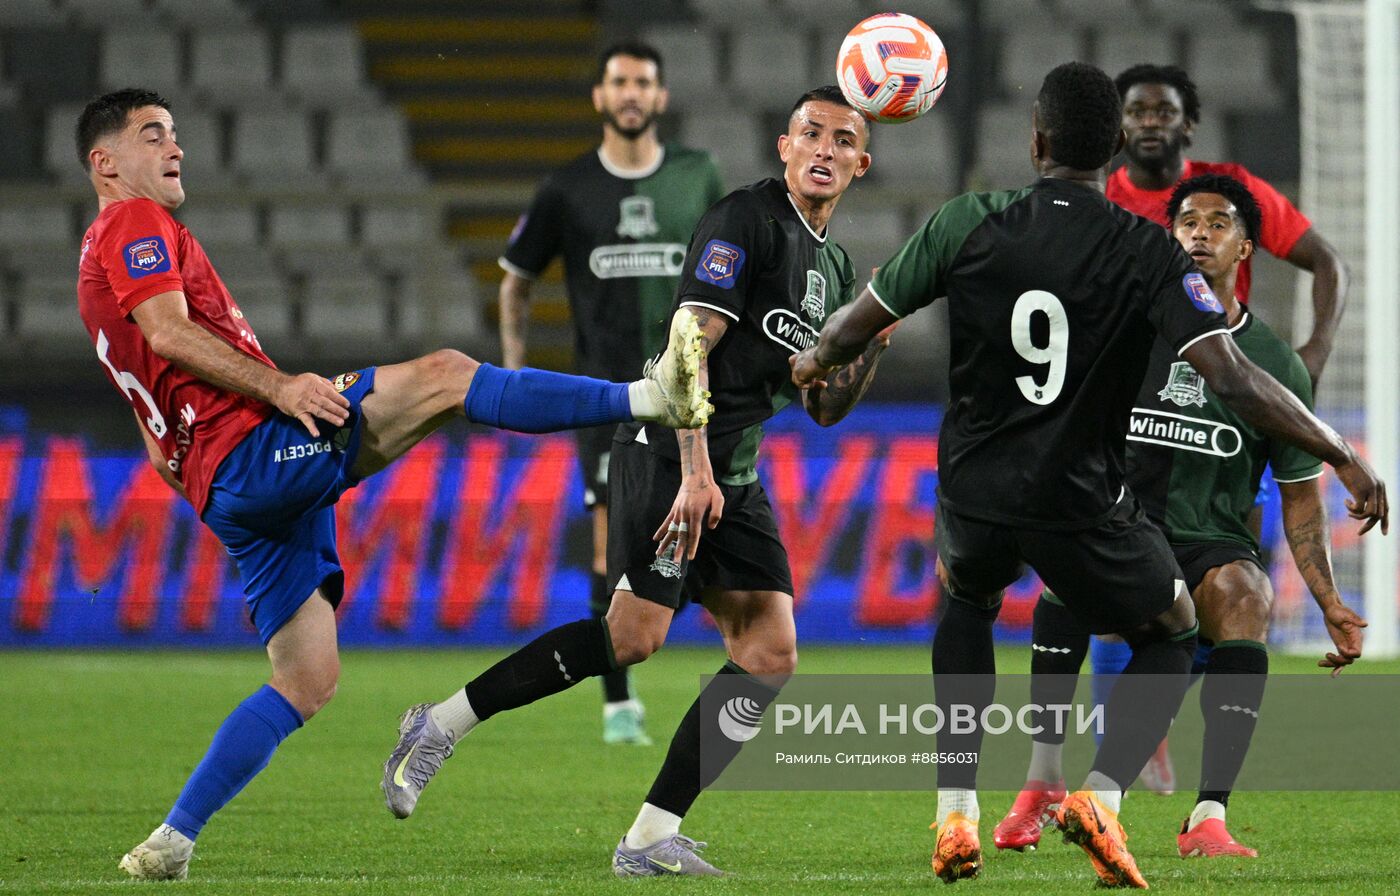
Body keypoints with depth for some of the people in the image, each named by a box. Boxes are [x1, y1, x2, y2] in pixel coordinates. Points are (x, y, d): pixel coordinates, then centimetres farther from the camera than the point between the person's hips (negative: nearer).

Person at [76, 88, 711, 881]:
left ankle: (171, 843, 7)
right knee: (444, 375, -19)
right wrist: (278, 387, -22)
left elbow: (157, 433, 33)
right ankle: (652, 396, -30)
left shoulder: (106, 266, 30)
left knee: (307, 682, 12)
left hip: (224, 491, 10)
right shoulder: (133, 223, 0)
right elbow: (168, 332, -18)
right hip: (256, 448, -10)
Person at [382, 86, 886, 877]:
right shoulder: (747, 220, -9)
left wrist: (874, 340, 4)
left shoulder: (837, 269, 18)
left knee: (770, 653, -4)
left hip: (735, 475, 9)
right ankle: (440, 727, -7)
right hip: (670, 455, -9)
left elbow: (824, 408, 23)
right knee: (634, 635, -19)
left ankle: (653, 838, -3)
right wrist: (695, 471, -24)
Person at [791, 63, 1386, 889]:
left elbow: (859, 325, 4)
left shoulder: (968, 225, -6)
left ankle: (957, 814, 22)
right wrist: (1342, 457, -14)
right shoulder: (1150, 254, -11)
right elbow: (1232, 377, -20)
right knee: (1172, 637, 23)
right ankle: (1101, 796, -2)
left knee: (966, 602, 35)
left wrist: (817, 360, 28)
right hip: (1082, 503, -2)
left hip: (975, 488, 2)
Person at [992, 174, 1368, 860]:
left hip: (1214, 542, 0)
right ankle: (1043, 781, -26)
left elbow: (1300, 493, 12)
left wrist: (1330, 604, 5)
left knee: (1244, 596, -34)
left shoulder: (1277, 366, 5)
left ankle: (1209, 817, -33)